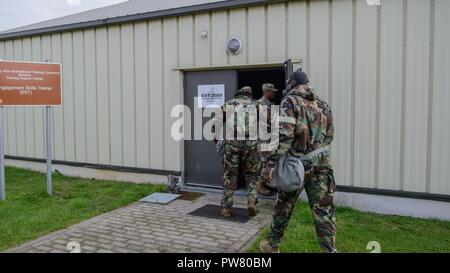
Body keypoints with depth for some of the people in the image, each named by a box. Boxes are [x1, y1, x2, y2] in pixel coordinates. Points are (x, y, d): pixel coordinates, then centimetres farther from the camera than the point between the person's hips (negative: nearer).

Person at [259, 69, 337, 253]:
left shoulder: (290, 101, -7)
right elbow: (329, 135, 15)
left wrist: (271, 163, -19)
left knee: (284, 205, 12)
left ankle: (272, 245, 29)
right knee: (323, 209, 7)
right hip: (321, 163, 5)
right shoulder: (322, 104, 12)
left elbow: (284, 135, -18)